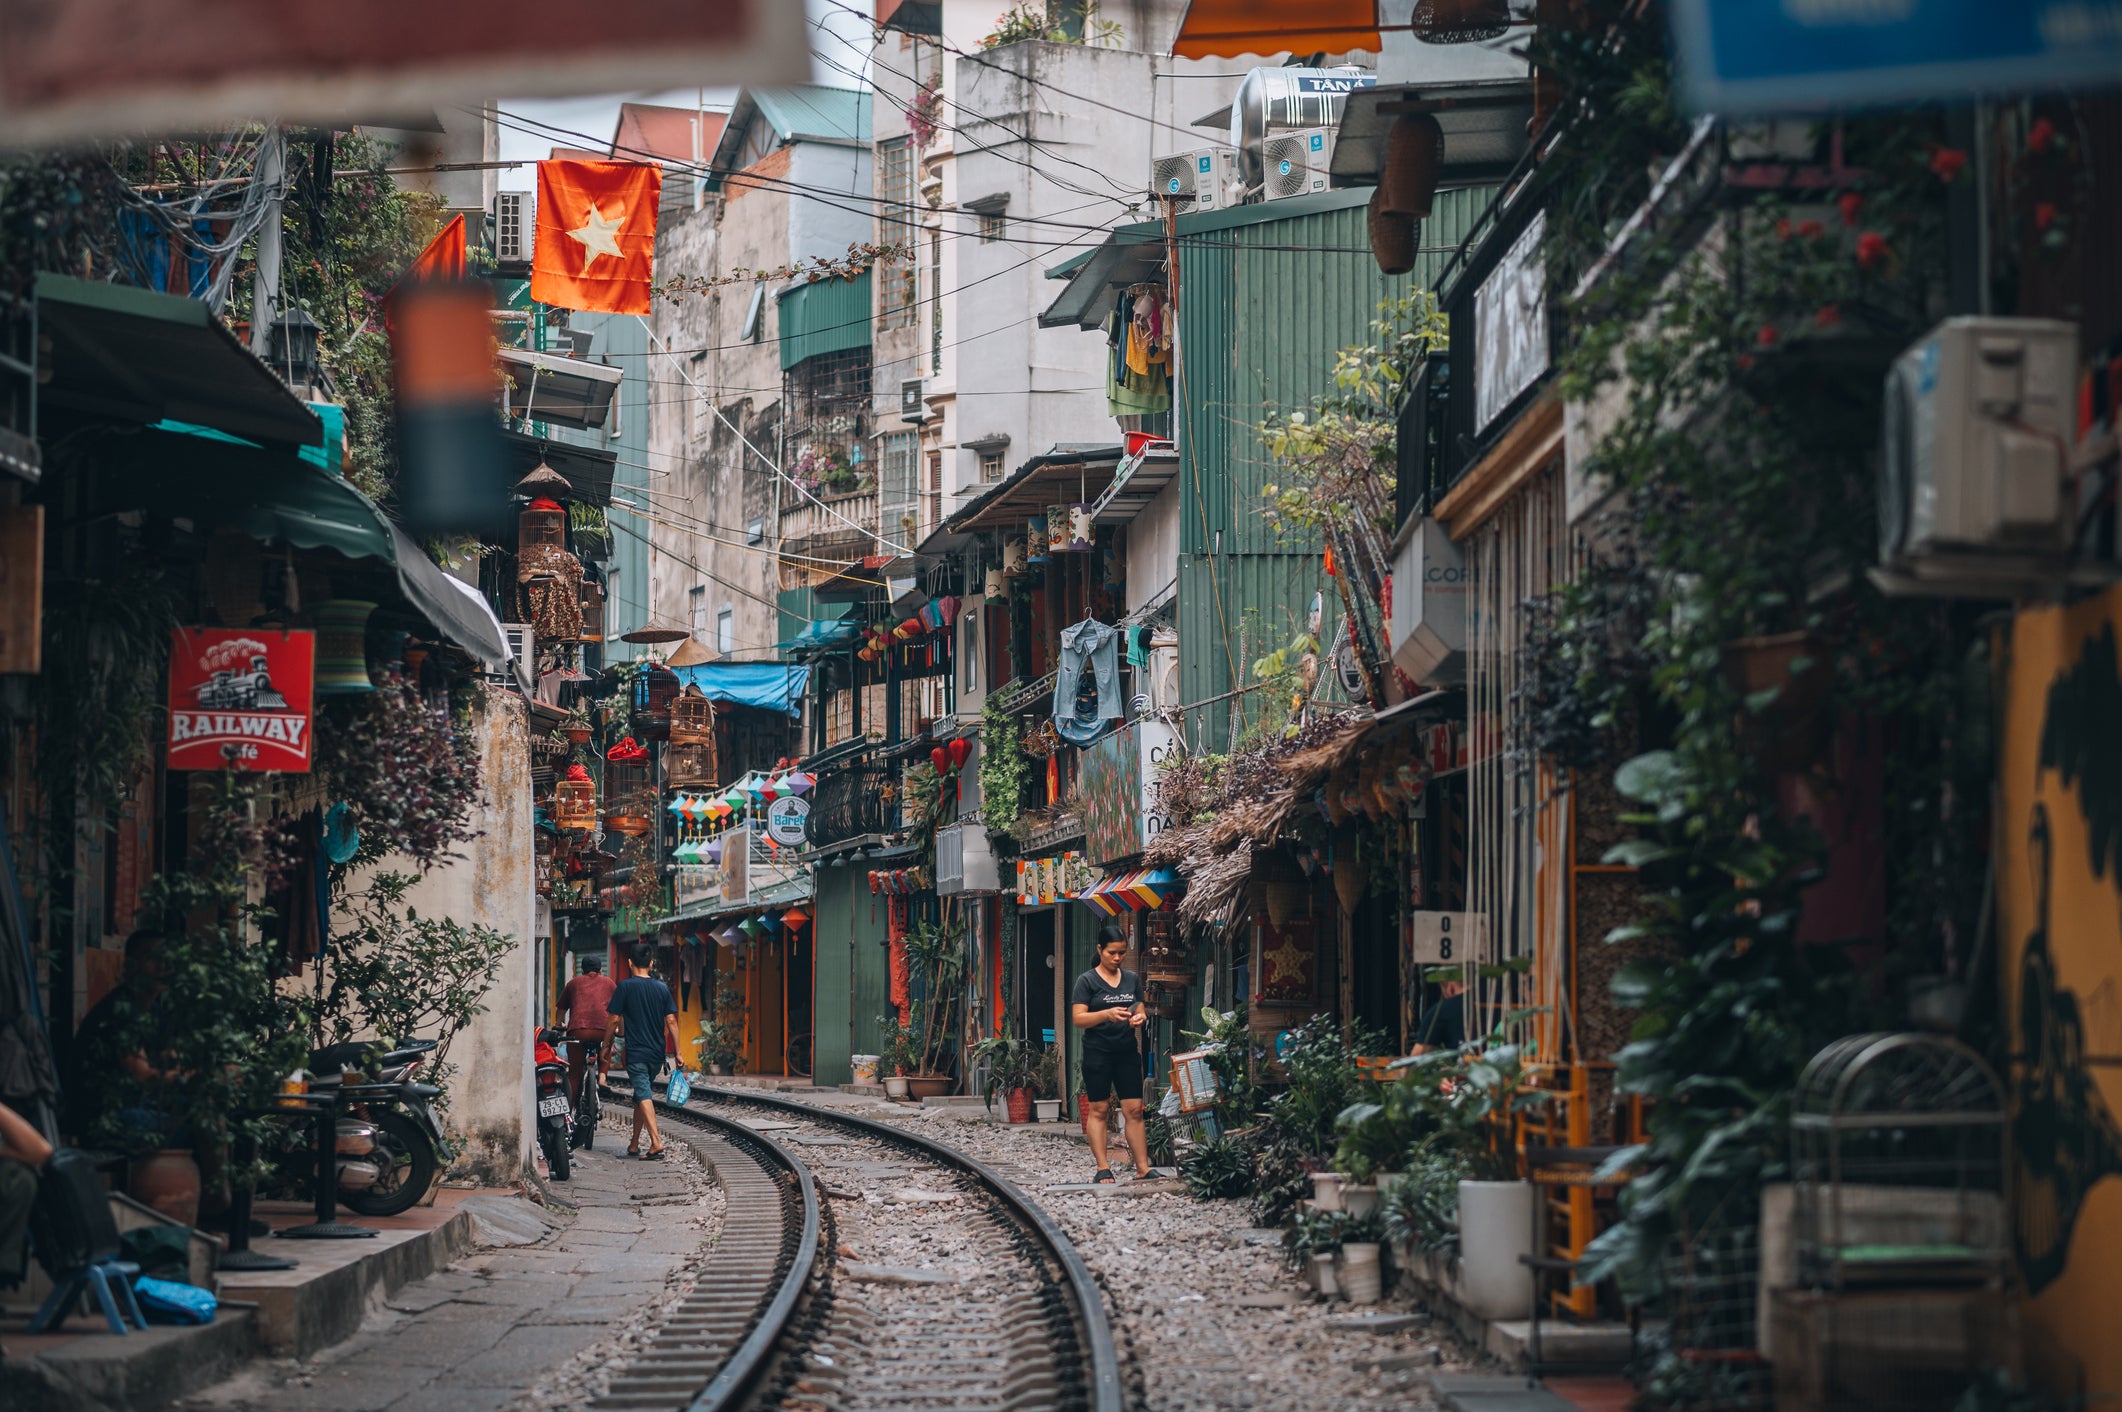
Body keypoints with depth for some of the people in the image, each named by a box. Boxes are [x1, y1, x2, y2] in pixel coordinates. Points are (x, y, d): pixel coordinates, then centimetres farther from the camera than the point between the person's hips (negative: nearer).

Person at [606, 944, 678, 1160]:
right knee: (641, 1096, 17)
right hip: (657, 1053, 5)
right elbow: (671, 1021, 3)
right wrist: (677, 1053, 5)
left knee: (644, 1096, -10)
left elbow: (615, 1019, -7)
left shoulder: (625, 986, -6)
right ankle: (634, 1145, 23)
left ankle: (656, 1141, -26)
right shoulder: (662, 988, 5)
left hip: (636, 1052, -5)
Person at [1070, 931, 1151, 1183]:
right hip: (1098, 1052, -4)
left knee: (1134, 1110, -1)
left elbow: (1141, 1012, 17)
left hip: (1127, 1051, 4)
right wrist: (1107, 1014, -22)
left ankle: (1142, 1169, -1)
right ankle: (1103, 1169, 0)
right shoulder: (1087, 981, -1)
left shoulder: (1132, 979, 13)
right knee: (1099, 1109, -2)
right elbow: (1078, 1019, -8)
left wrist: (1140, 1019, -7)